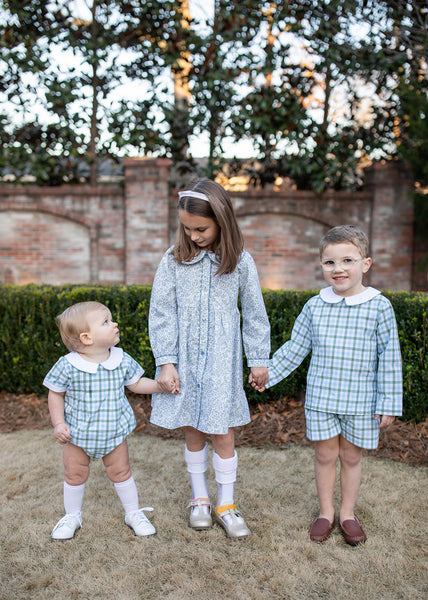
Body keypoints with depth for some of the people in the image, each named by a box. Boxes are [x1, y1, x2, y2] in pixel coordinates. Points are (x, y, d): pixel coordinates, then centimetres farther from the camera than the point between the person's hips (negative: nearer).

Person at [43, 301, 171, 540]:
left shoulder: (123, 360, -10)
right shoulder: (67, 365, -18)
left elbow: (136, 384, 5)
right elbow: (56, 394, -6)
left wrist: (160, 385, -6)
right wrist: (58, 424, -12)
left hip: (114, 432, 2)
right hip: (77, 434, -1)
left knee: (121, 472, 13)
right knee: (75, 475, 14)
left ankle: (133, 513, 34)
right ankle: (72, 516, 39)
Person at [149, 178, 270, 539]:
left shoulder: (240, 261, -4)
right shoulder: (174, 260, -3)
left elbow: (254, 313, 3)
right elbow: (162, 313, -2)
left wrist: (259, 359, 5)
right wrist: (166, 362, -7)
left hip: (223, 361, -1)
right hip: (185, 361, 1)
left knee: (223, 435, 4)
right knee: (193, 432, 12)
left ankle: (226, 505, 24)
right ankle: (200, 498, 33)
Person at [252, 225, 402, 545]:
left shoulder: (379, 306, -8)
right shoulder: (315, 306, -2)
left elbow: (389, 358, -5)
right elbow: (295, 348, 8)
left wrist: (388, 403, -5)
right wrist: (268, 375, 7)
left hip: (361, 400, -1)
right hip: (321, 397, 1)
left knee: (351, 456, 13)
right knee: (325, 454, 12)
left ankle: (348, 512, 34)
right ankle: (326, 511, 32)